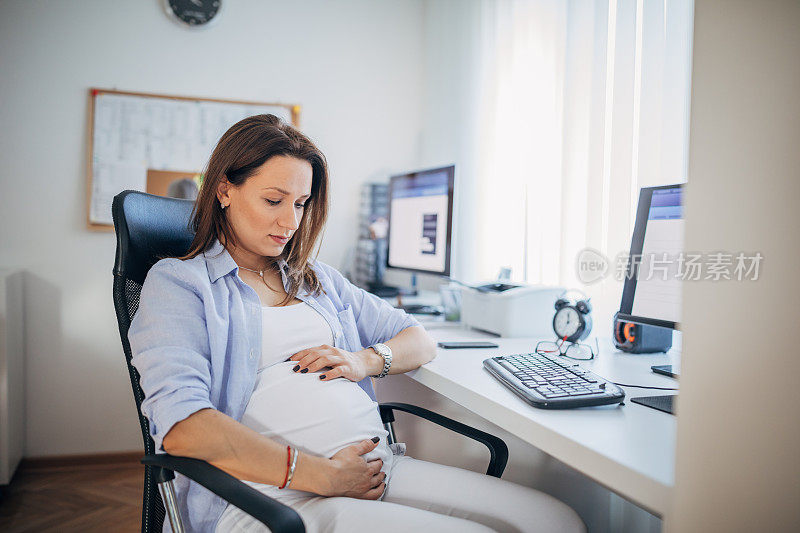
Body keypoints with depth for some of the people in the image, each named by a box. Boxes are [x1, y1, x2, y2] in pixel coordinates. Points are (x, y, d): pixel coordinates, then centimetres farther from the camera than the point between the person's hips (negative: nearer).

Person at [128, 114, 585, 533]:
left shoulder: (320, 279, 24)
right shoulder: (176, 282, 5)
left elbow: (421, 342, 25)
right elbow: (181, 425, -12)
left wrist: (365, 360, 1)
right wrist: (320, 476, -16)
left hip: (379, 466, 6)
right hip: (273, 495, -6)